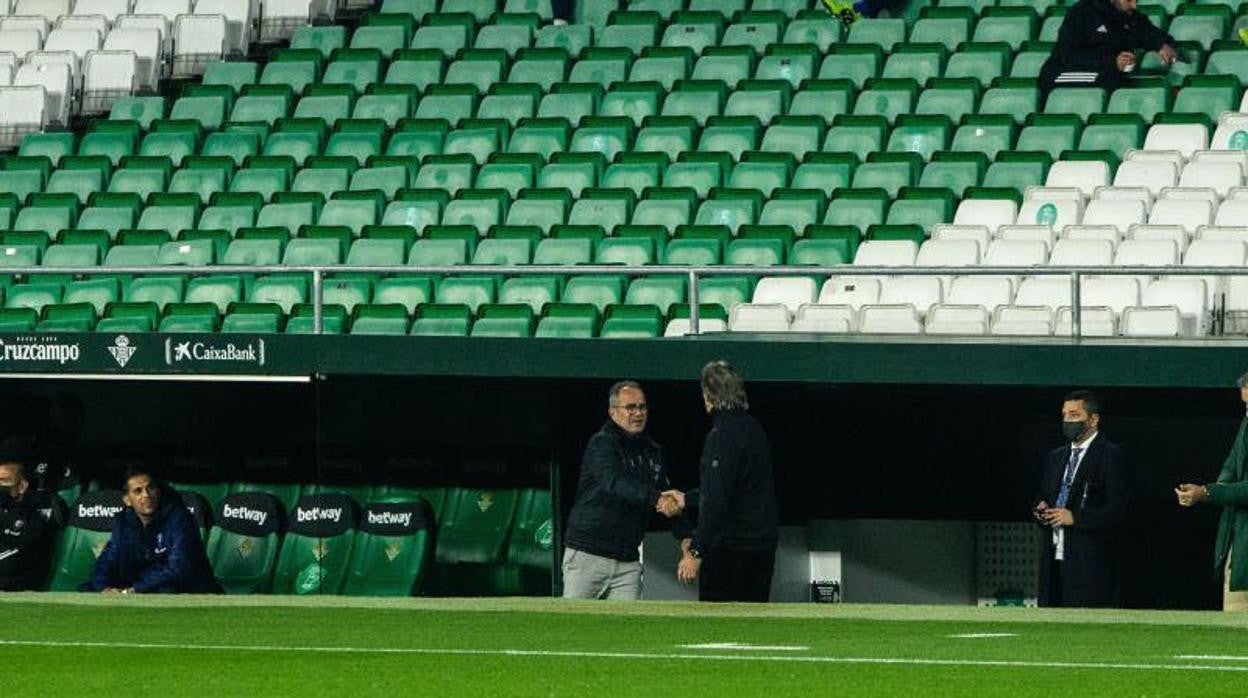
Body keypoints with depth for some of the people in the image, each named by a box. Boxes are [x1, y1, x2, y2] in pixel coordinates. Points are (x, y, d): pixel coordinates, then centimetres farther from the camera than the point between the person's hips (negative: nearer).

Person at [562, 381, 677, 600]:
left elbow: (667, 502, 17)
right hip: (588, 555, -5)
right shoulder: (602, 444, -7)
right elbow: (613, 484, -27)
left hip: (628, 562, 5)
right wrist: (654, 498, -41)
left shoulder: (653, 452, 14)